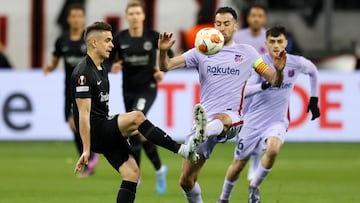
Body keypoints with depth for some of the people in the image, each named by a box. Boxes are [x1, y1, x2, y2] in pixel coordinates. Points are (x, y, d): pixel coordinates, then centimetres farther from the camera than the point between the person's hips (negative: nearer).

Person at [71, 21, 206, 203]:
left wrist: (126, 130, 31)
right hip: (95, 132, -10)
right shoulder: (83, 73, -14)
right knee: (137, 117, -28)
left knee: (132, 173, -2)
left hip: (106, 133, 10)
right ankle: (184, 150, -32)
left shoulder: (101, 69, 17)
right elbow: (83, 113, -19)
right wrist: (86, 150, -23)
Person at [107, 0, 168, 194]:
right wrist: (113, 67, -18)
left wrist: (162, 71, -12)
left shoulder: (153, 36, -8)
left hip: (147, 88, -4)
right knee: (141, 131, 10)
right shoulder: (120, 38, -3)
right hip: (129, 89, 4)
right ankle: (159, 169, 32)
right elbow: (108, 60, 3)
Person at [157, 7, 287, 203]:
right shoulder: (201, 52, 11)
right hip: (205, 119, 4)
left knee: (220, 119, -44)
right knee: (186, 181, 1)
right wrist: (162, 51, -18)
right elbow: (165, 66, 4)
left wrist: (279, 70, -13)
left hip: (233, 118, -4)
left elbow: (274, 81, 10)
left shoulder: (246, 52, 10)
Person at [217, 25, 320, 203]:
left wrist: (314, 100, 17)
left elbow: (313, 71, 17)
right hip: (254, 120, 0)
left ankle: (254, 187, -8)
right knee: (238, 164, 9)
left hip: (277, 121, 0)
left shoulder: (296, 63, -6)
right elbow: (244, 91, -23)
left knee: (273, 149, -32)